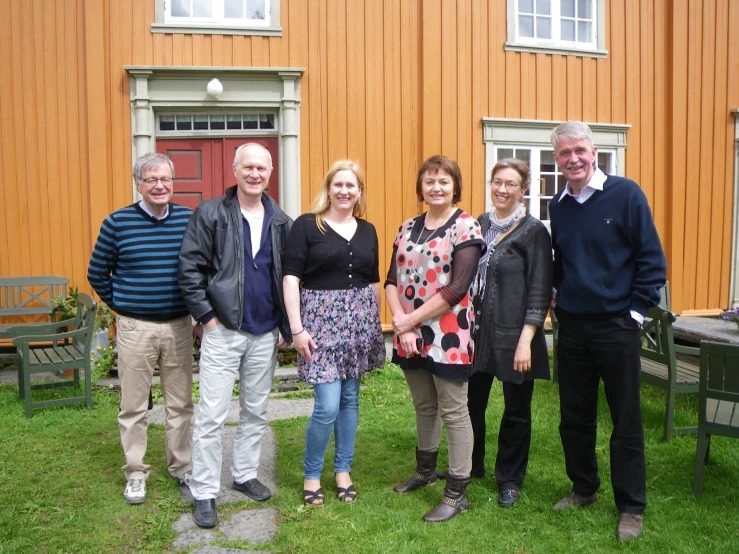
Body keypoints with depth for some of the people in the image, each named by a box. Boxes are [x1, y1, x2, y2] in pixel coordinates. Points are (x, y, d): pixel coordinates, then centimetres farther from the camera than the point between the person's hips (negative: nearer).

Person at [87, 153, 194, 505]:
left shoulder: (189, 219, -1)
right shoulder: (117, 222, -5)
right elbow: (97, 274, 6)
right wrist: (120, 305, 5)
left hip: (179, 326, 2)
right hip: (135, 329, -1)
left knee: (181, 403, 12)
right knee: (134, 406, 8)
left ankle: (182, 466, 29)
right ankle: (135, 473, 24)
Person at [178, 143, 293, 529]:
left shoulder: (281, 222, 6)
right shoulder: (211, 214, -4)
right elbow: (189, 269, -7)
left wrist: (285, 327, 4)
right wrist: (207, 316, -10)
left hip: (265, 336, 4)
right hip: (223, 331, -4)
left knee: (256, 411, 16)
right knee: (211, 415, 1)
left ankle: (245, 474, 34)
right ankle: (204, 493, 14)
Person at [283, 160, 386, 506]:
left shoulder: (367, 231, 10)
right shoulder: (306, 225, -5)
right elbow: (291, 278, -9)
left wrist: (376, 325, 14)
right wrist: (297, 328, -14)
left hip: (359, 322, 5)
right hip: (321, 322, -5)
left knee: (350, 398, 12)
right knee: (328, 406, -7)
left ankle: (343, 471, 28)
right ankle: (311, 475, 17)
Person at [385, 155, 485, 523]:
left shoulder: (465, 227, -8)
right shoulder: (408, 228, 10)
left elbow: (457, 288, -17)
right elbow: (392, 280, 4)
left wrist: (411, 319, -15)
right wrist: (401, 323, -11)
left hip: (447, 336, -6)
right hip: (410, 337, 6)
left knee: (453, 412, 5)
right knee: (423, 406, 20)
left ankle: (457, 492, 18)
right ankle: (425, 470, 40)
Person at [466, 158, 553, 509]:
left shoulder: (534, 231, -7)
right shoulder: (479, 225, 8)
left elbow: (539, 292, -10)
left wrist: (525, 341, -15)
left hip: (514, 336, -4)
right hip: (477, 332, 5)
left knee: (516, 411, 10)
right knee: (471, 403, 14)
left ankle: (509, 480, 28)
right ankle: (471, 466, 36)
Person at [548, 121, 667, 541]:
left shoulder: (626, 194, -8)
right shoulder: (559, 205, 7)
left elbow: (651, 258, -7)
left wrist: (637, 310, -10)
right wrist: (558, 293, 5)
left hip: (616, 325, -4)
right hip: (571, 325, 5)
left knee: (626, 418, 5)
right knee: (574, 415, 14)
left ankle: (631, 507, 21)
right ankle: (584, 488, 33)